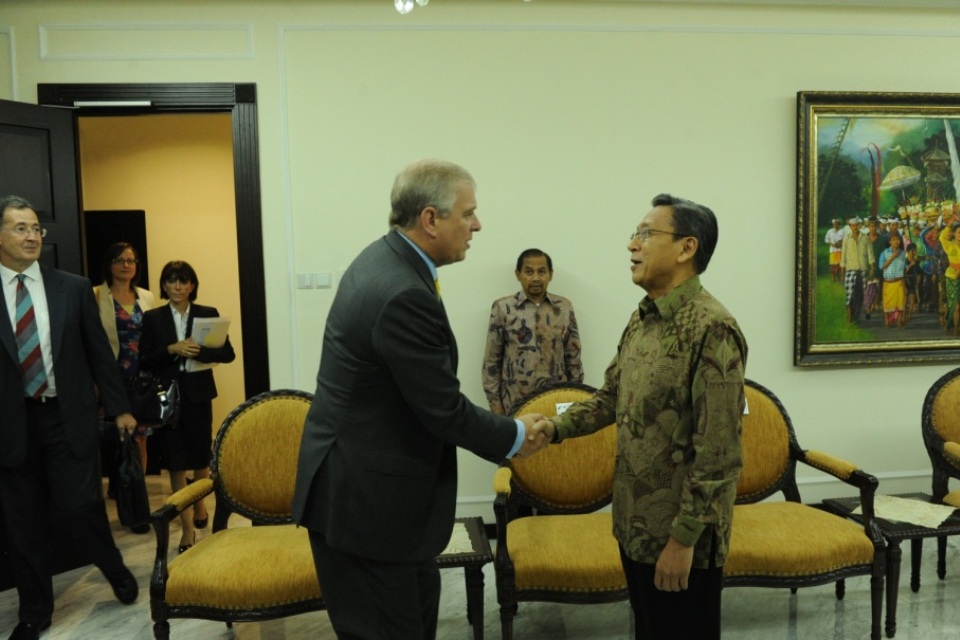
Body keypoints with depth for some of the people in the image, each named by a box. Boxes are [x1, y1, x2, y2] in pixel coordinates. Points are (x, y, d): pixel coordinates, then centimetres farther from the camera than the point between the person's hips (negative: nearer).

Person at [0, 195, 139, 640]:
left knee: (81, 507, -2)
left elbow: (99, 351, 6)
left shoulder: (74, 288, 2)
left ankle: (116, 571, 28)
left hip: (68, 417, 0)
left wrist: (119, 408, 5)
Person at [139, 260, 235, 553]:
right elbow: (144, 361, -2)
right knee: (175, 462, 0)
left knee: (201, 455, 14)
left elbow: (228, 353, -3)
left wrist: (198, 351, -19)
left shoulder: (208, 314, 2)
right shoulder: (153, 318, 3)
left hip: (199, 393, 1)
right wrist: (172, 349, -17)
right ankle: (187, 528, 7)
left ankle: (200, 506, 41)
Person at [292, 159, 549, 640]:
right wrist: (515, 436, -4)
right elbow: (445, 412, -21)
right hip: (363, 494, -10)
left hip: (367, 479, 10)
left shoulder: (384, 258, 4)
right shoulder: (404, 295, -28)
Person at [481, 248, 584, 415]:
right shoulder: (503, 308, -2)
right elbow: (492, 361, -1)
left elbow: (573, 358, 9)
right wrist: (495, 402, -4)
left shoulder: (564, 307, 5)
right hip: (515, 404, -2)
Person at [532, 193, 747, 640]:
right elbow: (612, 396, 16)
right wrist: (557, 427, 1)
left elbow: (717, 450, -22)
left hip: (680, 532, -8)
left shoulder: (712, 328, -20)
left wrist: (684, 537, -20)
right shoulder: (641, 319, 7)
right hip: (636, 521, 8)